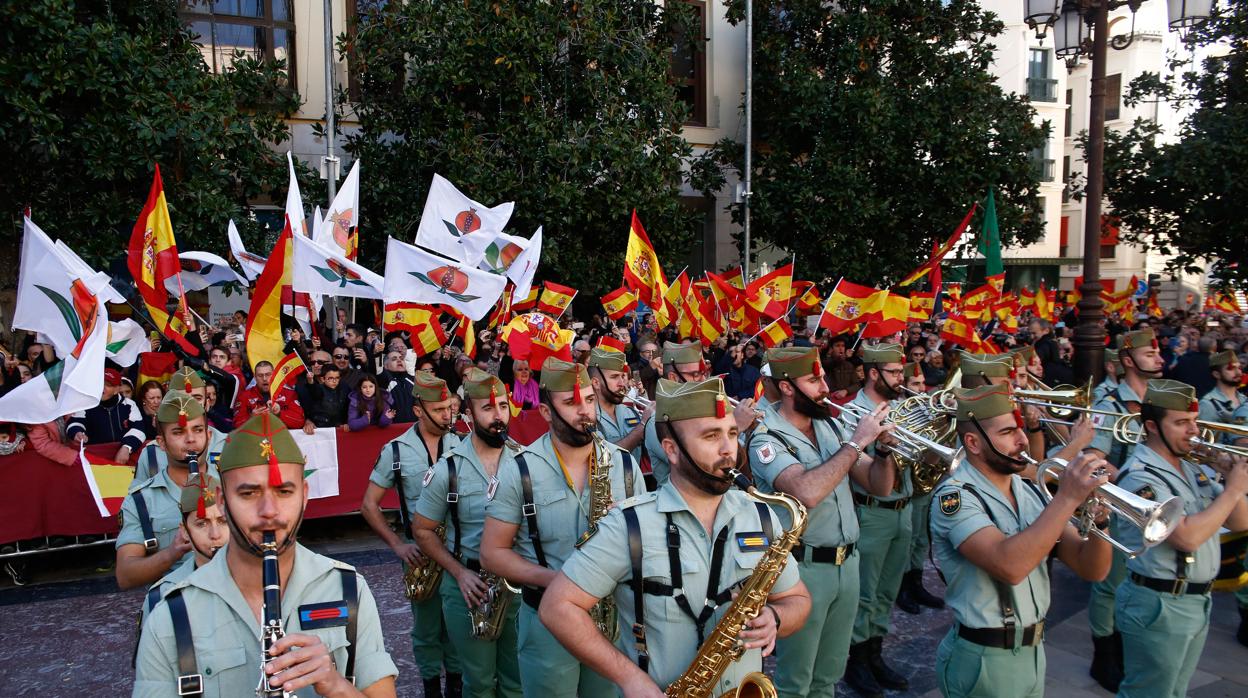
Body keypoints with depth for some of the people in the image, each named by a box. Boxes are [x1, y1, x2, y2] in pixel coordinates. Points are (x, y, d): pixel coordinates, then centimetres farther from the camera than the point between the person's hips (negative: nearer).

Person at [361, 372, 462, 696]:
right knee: (427, 626, 10)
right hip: (420, 549, -1)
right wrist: (397, 545, -11)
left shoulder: (461, 445, -1)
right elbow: (369, 505, -1)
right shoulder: (395, 451, -5)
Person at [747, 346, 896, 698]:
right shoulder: (766, 438, -16)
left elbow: (879, 486, 6)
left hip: (847, 563, 6)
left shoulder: (828, 424, 5)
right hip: (803, 567, -6)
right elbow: (808, 492, -33)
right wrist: (856, 442, -26)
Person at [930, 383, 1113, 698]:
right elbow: (1010, 566, -33)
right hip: (984, 661, -6)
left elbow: (1091, 570, 1)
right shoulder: (955, 496, -18)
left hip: (1034, 652, 7)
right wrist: (1067, 498, -29)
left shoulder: (1030, 492, 3)